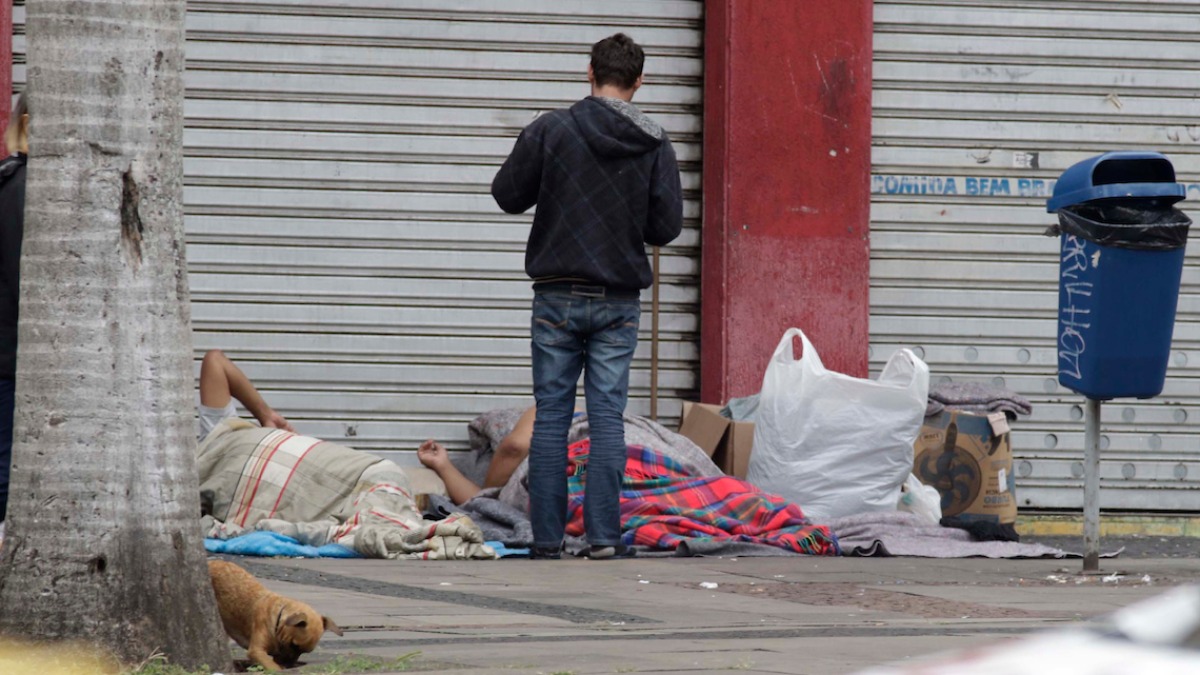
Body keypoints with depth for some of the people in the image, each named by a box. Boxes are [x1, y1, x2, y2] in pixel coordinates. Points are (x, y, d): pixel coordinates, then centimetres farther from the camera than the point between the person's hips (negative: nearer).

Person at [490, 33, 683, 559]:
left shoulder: (550, 131, -8)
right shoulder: (655, 147, -3)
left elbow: (507, 195, 0)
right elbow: (667, 227, -1)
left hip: (558, 298, -1)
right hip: (618, 303, 1)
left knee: (551, 418, 4)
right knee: (608, 418, 3)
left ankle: (547, 537, 3)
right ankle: (603, 536, -1)